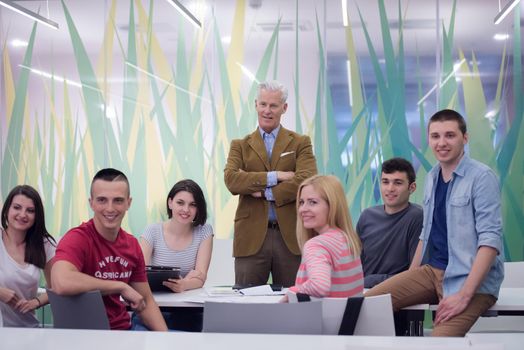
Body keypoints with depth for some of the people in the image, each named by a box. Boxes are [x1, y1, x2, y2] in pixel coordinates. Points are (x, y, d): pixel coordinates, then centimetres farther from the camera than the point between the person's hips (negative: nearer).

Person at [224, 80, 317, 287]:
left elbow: (307, 181, -9)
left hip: (291, 237, 0)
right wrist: (275, 176, -13)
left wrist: (264, 192, -10)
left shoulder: (300, 143, 9)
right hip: (251, 238, 1)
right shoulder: (240, 146, 12)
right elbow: (231, 179, -7)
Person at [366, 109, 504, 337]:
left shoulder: (481, 177, -10)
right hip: (431, 270, 7)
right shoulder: (432, 177, 11)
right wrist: (407, 284, 13)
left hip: (469, 278, -7)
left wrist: (464, 295, -24)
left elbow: (490, 239, -17)